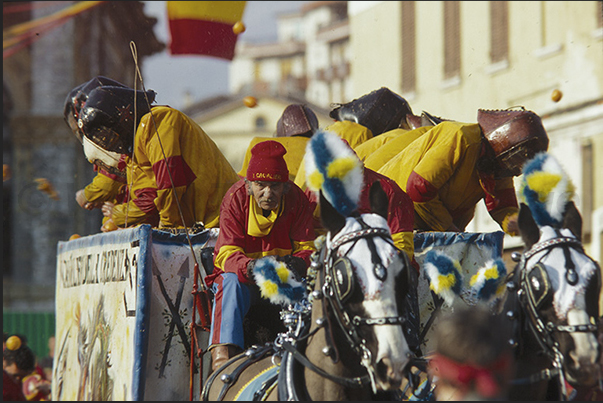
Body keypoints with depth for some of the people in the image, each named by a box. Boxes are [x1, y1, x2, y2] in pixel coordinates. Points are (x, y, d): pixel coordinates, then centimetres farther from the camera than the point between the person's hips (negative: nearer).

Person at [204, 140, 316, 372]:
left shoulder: (296, 199, -6)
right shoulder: (235, 199, -11)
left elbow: (307, 248, -6)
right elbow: (227, 253, -17)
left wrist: (298, 263, -33)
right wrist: (251, 267, -42)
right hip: (244, 275, -2)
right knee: (231, 283, -35)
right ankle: (222, 354, -47)